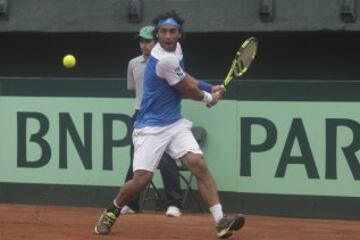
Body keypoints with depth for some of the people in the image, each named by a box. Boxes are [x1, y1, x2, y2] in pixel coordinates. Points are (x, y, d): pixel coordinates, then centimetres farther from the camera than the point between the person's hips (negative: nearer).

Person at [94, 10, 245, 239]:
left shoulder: (176, 48, 5)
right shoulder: (164, 60, -22)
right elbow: (188, 90, -9)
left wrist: (209, 87, 15)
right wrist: (208, 98, 10)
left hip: (175, 124, 7)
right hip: (151, 127, -7)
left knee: (198, 163, -13)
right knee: (141, 179, -11)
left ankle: (220, 220, -21)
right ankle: (112, 212, 19)